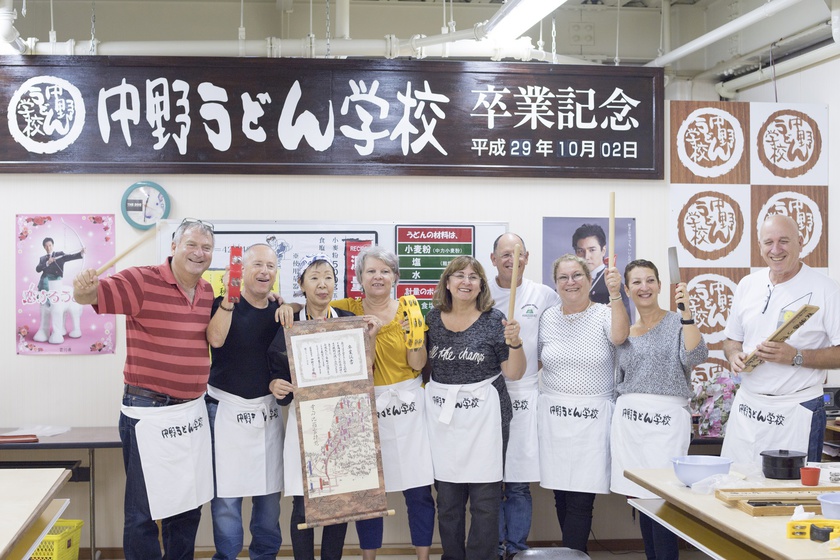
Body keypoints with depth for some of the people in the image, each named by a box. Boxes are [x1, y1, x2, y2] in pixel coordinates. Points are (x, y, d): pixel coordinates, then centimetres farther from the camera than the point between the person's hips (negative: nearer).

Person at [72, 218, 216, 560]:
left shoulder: (207, 291, 8)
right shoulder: (143, 281, -13)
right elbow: (91, 295, -22)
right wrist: (84, 288, -43)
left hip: (193, 412, 7)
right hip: (149, 413, -7)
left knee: (188, 506, 18)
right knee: (144, 512, 2)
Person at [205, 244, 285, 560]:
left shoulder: (280, 312, 9)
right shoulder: (224, 305, -3)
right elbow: (215, 339, -22)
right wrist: (229, 298, -28)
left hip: (267, 410, 4)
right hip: (227, 409, -4)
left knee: (270, 493, 8)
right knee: (226, 495, -4)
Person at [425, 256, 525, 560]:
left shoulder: (494, 320, -3)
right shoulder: (433, 318, 6)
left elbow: (514, 373, -2)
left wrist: (514, 342, -19)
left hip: (483, 417, -3)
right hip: (442, 417, 3)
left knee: (485, 500, -1)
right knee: (447, 498, 10)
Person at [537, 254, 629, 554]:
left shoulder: (604, 314, -2)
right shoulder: (548, 318, 9)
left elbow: (619, 335, -25)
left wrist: (615, 294, -34)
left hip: (592, 417, -3)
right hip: (554, 414, 4)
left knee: (580, 499, -6)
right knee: (561, 495, 8)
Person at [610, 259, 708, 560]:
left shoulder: (677, 322, 1)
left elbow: (696, 357, -18)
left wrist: (686, 311, -23)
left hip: (667, 420, -5)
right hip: (628, 419, 5)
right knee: (641, 500, 8)